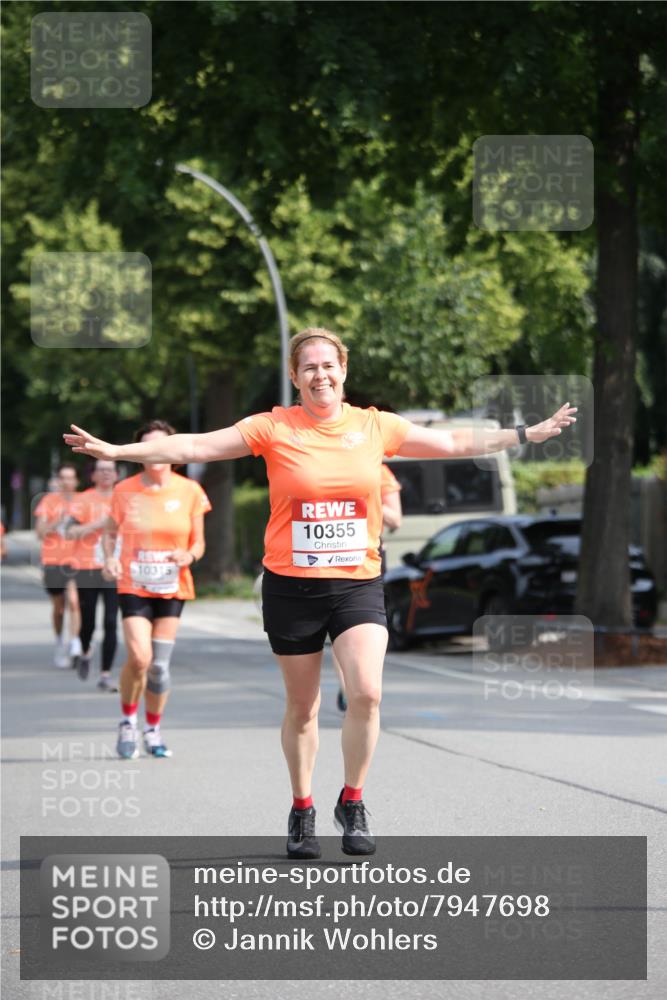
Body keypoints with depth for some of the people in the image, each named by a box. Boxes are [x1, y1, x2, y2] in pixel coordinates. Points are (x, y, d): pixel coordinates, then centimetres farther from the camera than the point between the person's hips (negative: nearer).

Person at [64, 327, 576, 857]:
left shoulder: (374, 426, 4)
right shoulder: (273, 428, -2)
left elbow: (453, 443, 12)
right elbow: (195, 446, -5)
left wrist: (528, 434, 12)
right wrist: (114, 450, -12)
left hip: (358, 582, 1)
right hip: (292, 587, -1)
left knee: (366, 693, -17)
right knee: (302, 708, 7)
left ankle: (352, 801, 2)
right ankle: (302, 810, 26)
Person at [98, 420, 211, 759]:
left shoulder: (189, 491, 0)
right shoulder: (125, 491, -2)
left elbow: (198, 542, 6)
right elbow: (110, 532, 11)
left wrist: (190, 556, -16)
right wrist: (109, 558, -9)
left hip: (173, 588, 1)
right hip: (134, 586, -1)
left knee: (160, 664, 1)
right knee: (139, 658, -17)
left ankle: (153, 729, 22)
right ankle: (127, 721, 7)